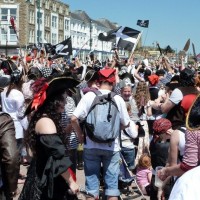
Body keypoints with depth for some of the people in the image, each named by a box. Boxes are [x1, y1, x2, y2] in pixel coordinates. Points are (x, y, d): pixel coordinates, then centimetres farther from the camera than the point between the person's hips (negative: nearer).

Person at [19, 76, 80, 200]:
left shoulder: (43, 119, 10)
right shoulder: (46, 122, -20)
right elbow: (58, 156, -22)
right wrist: (71, 182, -18)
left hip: (43, 176, 10)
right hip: (47, 180, -10)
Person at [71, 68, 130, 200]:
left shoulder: (89, 96, -6)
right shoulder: (118, 99, -4)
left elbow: (74, 119, -11)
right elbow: (126, 124, 3)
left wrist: (81, 134, 3)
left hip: (91, 146, 0)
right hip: (111, 146, 0)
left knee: (92, 184, 9)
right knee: (112, 183, 11)